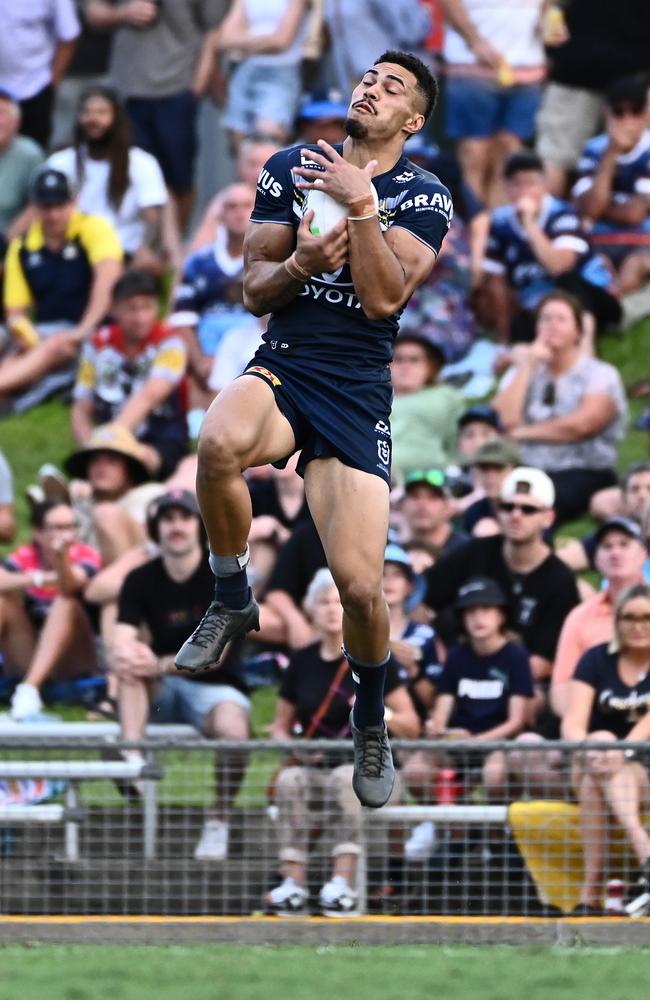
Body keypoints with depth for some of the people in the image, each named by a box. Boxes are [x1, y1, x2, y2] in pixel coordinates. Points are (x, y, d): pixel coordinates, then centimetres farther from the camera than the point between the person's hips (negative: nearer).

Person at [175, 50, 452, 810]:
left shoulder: (423, 200, 1)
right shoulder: (291, 169, 8)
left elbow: (384, 297, -13)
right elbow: (253, 291, 7)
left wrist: (359, 203, -20)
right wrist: (302, 263, -13)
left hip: (356, 391, -1)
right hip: (280, 370, 1)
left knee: (359, 586, -11)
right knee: (220, 443, -38)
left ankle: (370, 721, 20)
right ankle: (231, 604, -13)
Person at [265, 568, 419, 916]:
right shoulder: (302, 662, 10)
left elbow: (412, 725, 0)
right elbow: (280, 726, 17)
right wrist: (295, 748, -5)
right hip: (314, 768, 3)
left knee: (345, 776, -37)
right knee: (289, 780, -30)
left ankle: (343, 884, -44)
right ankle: (292, 884, -37)